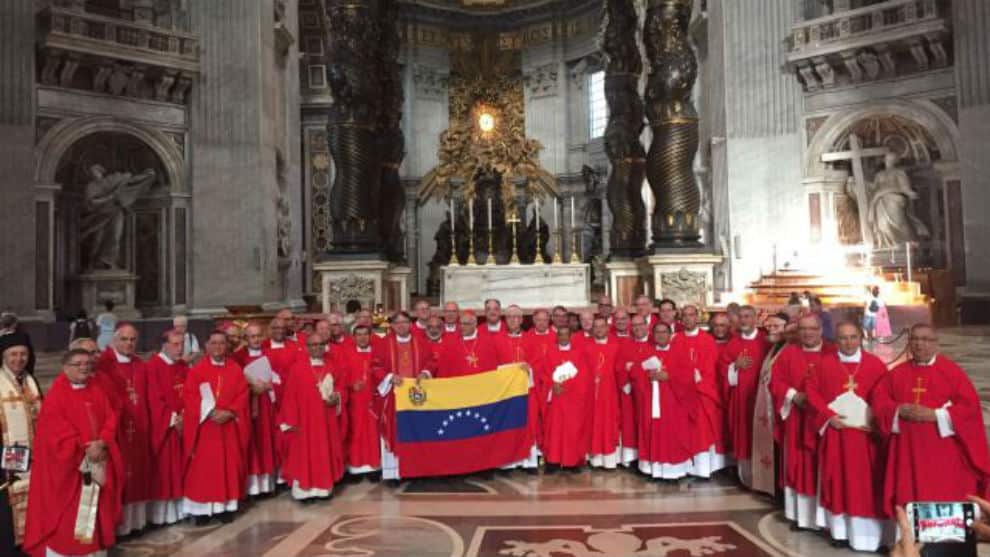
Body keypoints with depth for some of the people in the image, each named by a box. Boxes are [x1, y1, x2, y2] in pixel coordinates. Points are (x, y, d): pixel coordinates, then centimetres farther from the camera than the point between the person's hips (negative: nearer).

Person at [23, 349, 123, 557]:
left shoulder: (98, 393, 9)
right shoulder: (56, 395, -6)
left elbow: (110, 419, 2)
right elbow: (56, 429, -14)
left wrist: (101, 442, -16)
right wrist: (84, 447, -18)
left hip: (98, 460, 5)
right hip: (66, 463, -5)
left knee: (95, 509, 9)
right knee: (65, 513, 0)